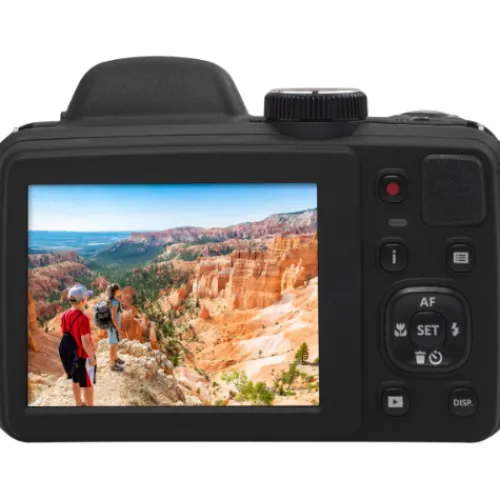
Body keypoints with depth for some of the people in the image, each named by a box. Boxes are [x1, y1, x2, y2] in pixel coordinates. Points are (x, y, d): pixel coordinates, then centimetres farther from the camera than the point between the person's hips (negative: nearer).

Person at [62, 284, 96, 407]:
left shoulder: (65, 315, -5)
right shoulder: (83, 318, -30)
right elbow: (85, 342, -26)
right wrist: (92, 357, -15)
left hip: (72, 354, 8)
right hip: (84, 356, -8)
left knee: (76, 381, 22)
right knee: (88, 384, 7)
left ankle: (79, 404, 37)